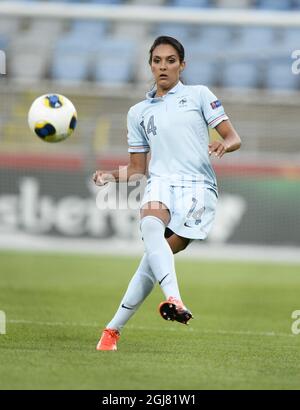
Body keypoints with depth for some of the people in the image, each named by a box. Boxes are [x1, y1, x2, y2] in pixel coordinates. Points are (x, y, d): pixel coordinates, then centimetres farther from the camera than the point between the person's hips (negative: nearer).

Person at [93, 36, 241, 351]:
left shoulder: (199, 95, 13)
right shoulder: (139, 112, 21)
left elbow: (234, 139, 8)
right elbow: (138, 168, 23)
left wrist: (224, 145, -15)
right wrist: (112, 176, 3)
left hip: (199, 187, -1)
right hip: (161, 182, 1)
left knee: (153, 258, -14)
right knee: (150, 226, -35)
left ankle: (114, 328, -6)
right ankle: (174, 300, -53)